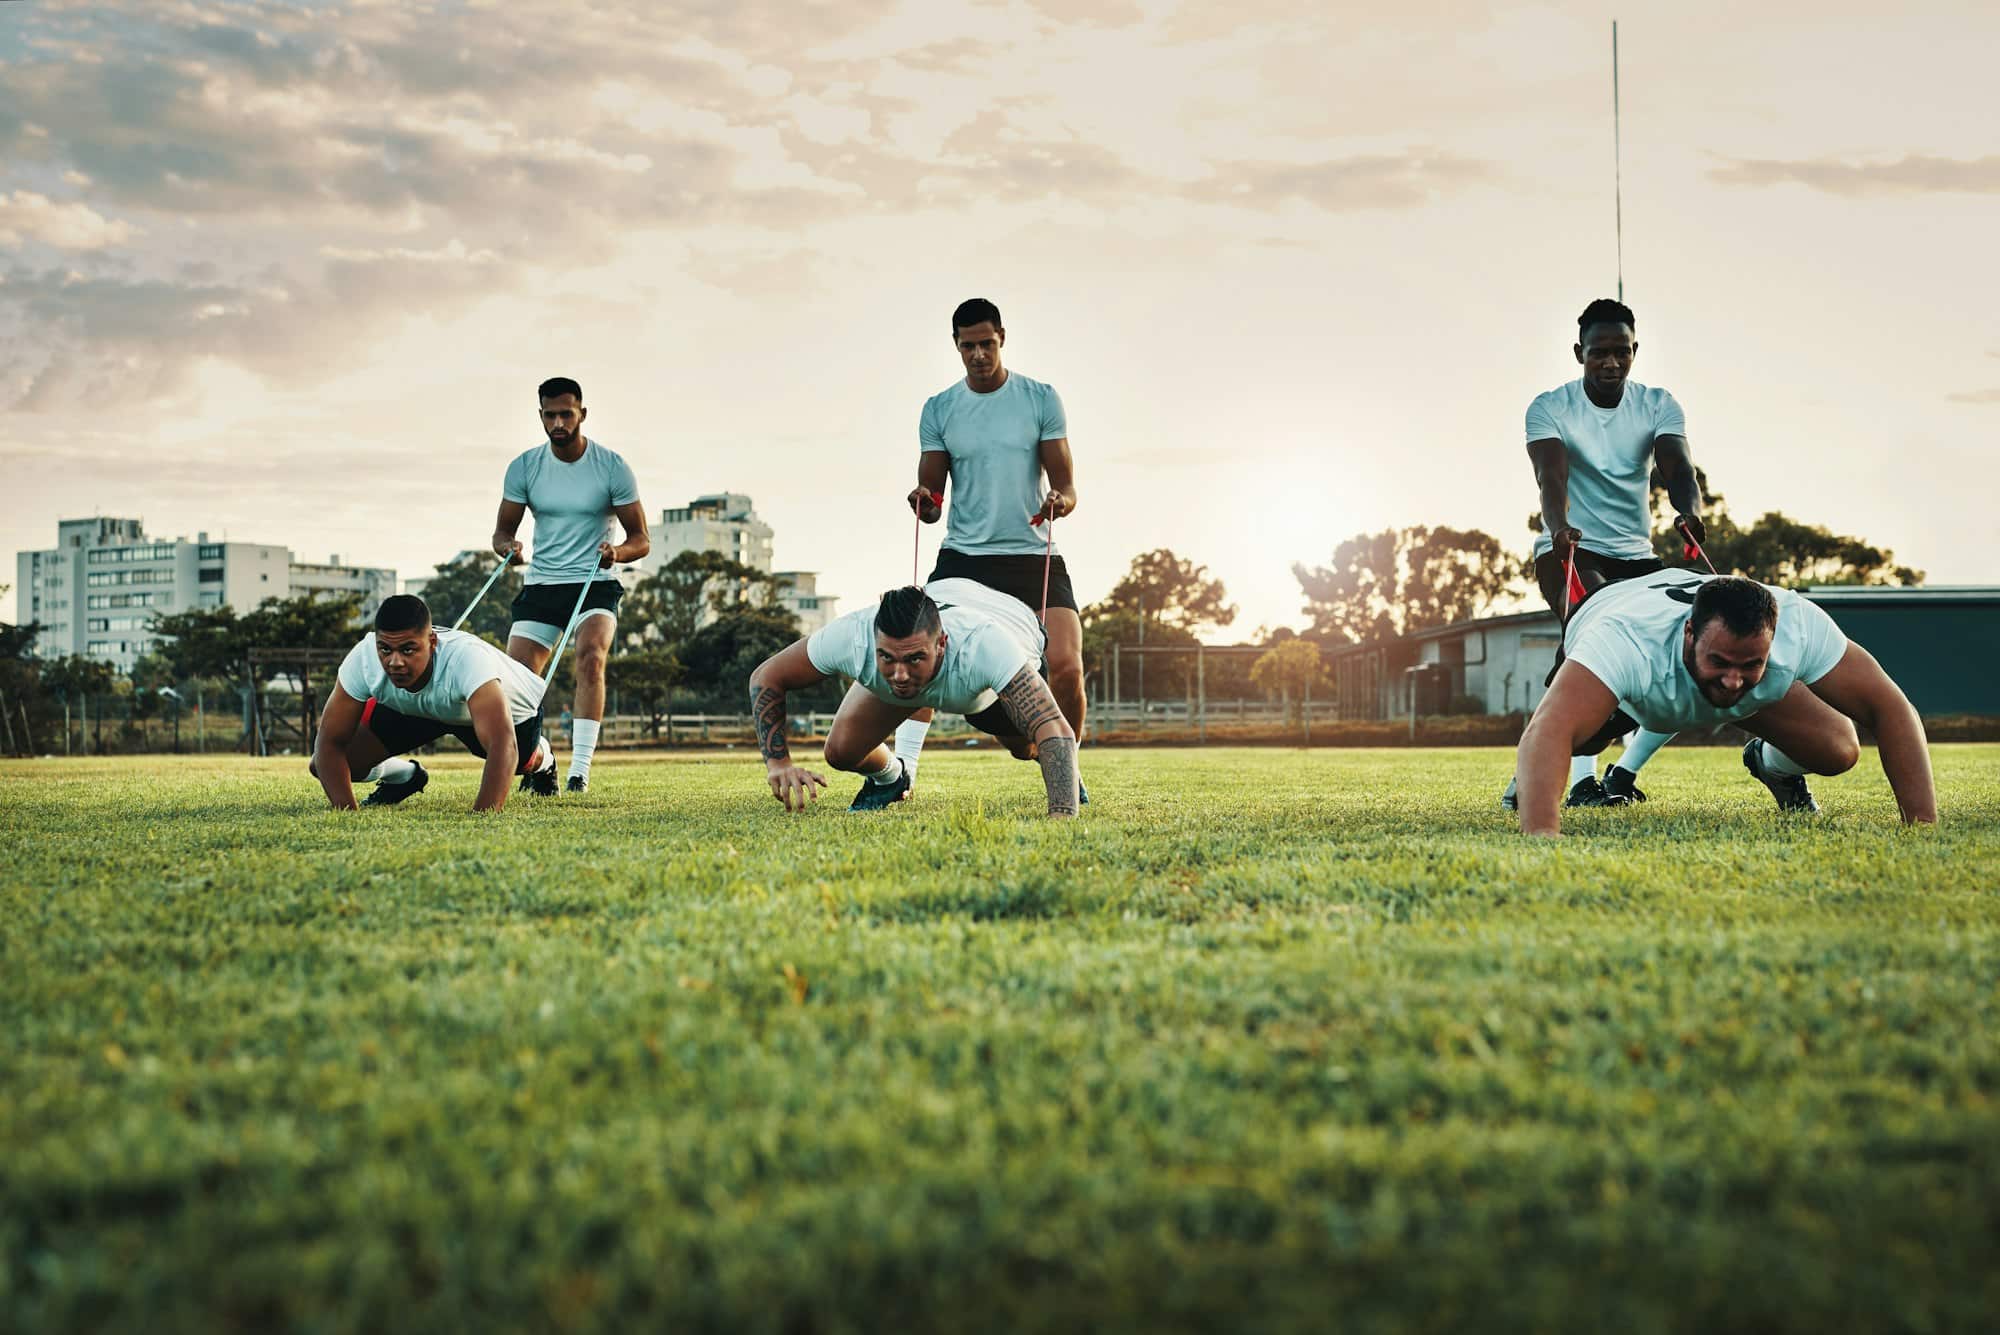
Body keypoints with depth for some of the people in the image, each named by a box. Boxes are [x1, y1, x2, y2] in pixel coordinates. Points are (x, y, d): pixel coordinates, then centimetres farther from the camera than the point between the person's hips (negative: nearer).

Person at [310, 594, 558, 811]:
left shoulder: (467, 657, -48)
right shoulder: (363, 658, -36)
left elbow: (503, 746, -57)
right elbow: (330, 741, -28)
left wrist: (481, 816, -69)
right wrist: (345, 811, -42)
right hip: (411, 709, 3)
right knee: (320, 765, -8)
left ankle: (543, 760, 59)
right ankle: (404, 777, 24)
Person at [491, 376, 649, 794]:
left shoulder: (612, 467, -6)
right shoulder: (524, 468, 0)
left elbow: (641, 540, -3)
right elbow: (502, 530, 6)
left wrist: (617, 551, -26)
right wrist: (508, 546, -18)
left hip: (596, 584, -3)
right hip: (540, 585, 3)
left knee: (591, 658, -30)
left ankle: (580, 771, -31)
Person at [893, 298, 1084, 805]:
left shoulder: (1041, 399, 2)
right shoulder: (938, 410, 6)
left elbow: (1066, 485, 1)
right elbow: (931, 504, 6)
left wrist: (1059, 502, -22)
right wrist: (924, 502, -18)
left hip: (1034, 555, -1)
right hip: (963, 555, 1)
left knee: (1066, 666, -14)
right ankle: (900, 772, -13)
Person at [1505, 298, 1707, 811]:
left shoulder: (1658, 405, 2)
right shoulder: (1550, 408, -7)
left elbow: (1677, 467, -16)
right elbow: (1551, 475, -23)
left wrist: (1689, 511, -40)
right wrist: (1559, 526, -46)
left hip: (1636, 556, 5)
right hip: (1570, 551, -5)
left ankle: (1624, 772, 4)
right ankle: (1581, 779, -37)